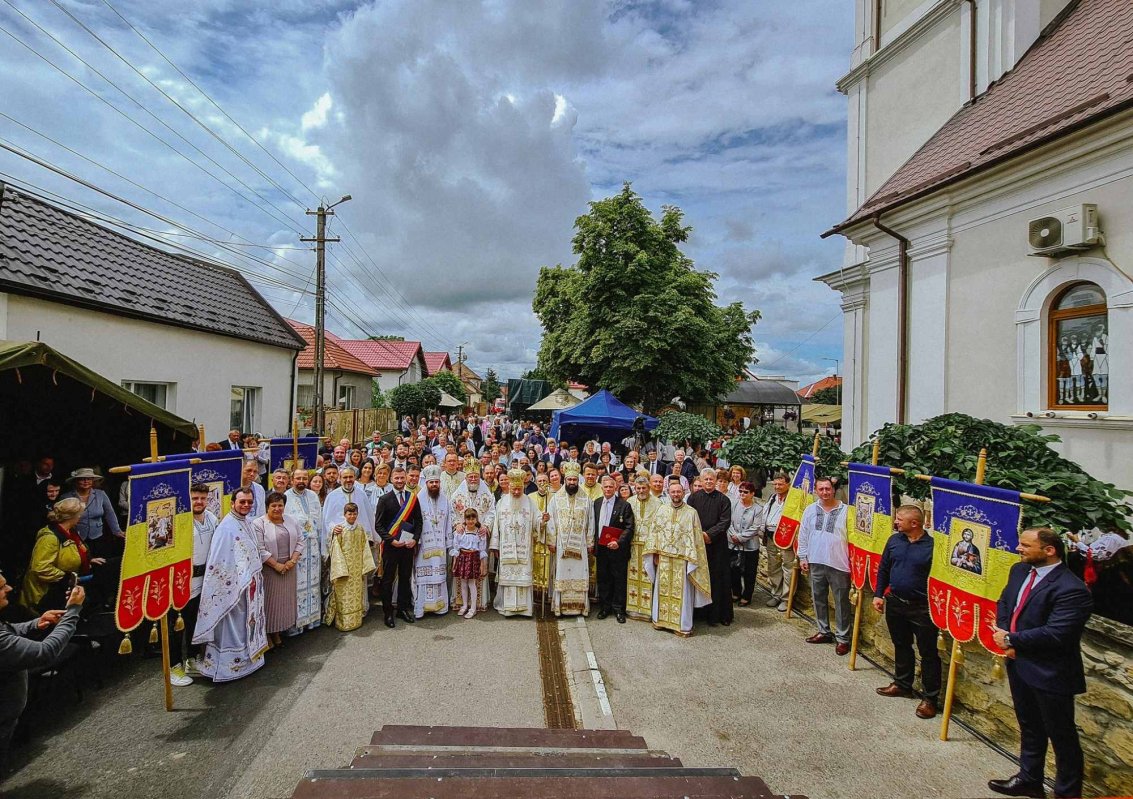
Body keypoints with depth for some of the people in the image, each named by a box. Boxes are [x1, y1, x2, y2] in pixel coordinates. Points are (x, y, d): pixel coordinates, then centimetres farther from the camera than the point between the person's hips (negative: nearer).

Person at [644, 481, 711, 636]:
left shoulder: (691, 513, -4)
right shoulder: (662, 510, 5)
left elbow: (696, 538, -4)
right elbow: (654, 532, 6)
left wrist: (692, 559, -8)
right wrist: (655, 553, 1)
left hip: (682, 559, -3)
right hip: (663, 558, 3)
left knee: (682, 592, 3)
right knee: (663, 590, 11)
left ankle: (683, 625, 14)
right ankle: (661, 619, 25)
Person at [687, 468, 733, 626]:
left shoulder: (723, 500, 2)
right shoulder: (693, 498, 4)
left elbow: (725, 521, -6)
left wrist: (709, 534, -14)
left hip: (717, 544, 0)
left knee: (718, 579, 2)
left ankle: (723, 615, 12)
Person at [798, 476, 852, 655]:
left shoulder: (845, 511, -8)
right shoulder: (810, 510, 5)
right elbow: (803, 535, 10)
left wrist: (853, 560, -7)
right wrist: (803, 557, 7)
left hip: (839, 564, -4)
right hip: (816, 562, 5)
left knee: (841, 602, 4)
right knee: (818, 598, 14)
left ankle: (842, 638, 15)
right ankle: (824, 632, 30)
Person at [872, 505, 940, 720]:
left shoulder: (932, 546, -16)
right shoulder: (894, 540, 2)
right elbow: (883, 569, 11)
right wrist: (878, 594, 9)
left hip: (922, 607, -6)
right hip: (895, 603, 6)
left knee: (928, 653, 5)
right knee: (901, 646, 20)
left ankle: (931, 697, 16)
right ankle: (902, 684, 36)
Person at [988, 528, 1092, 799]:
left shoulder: (1071, 589, -25)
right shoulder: (1019, 570, 2)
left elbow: (1056, 634, -28)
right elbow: (1004, 602, 11)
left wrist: (1011, 640, -18)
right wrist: (1003, 636, -7)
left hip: (1050, 674, -8)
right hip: (1019, 664, 8)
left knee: (1062, 736, 10)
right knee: (1029, 726, 24)